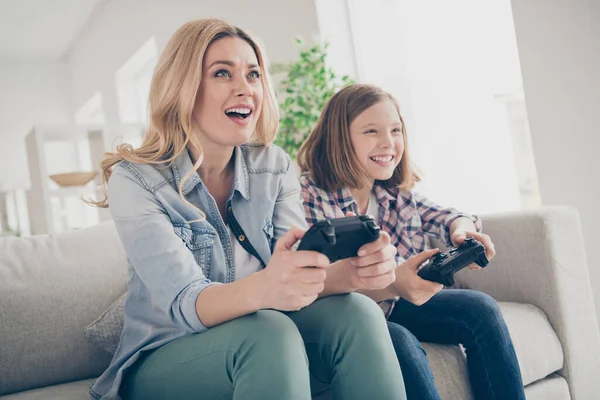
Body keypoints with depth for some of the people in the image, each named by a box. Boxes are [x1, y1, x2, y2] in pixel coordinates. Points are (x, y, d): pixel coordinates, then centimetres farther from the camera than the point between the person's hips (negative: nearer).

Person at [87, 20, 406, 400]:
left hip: (260, 345, 4)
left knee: (356, 314, -25)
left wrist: (349, 269, -35)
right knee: (268, 333, -34)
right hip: (165, 360, -3)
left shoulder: (275, 168, -1)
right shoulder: (136, 180, -13)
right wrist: (262, 288, -46)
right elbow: (184, 305, -24)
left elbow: (299, 272, -10)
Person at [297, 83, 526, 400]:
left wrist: (462, 230, -23)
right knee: (401, 342, -34)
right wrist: (392, 284, -43)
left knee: (481, 309, -7)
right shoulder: (310, 195, -21)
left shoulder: (394, 191, -2)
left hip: (394, 301, 7)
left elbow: (442, 216, 4)